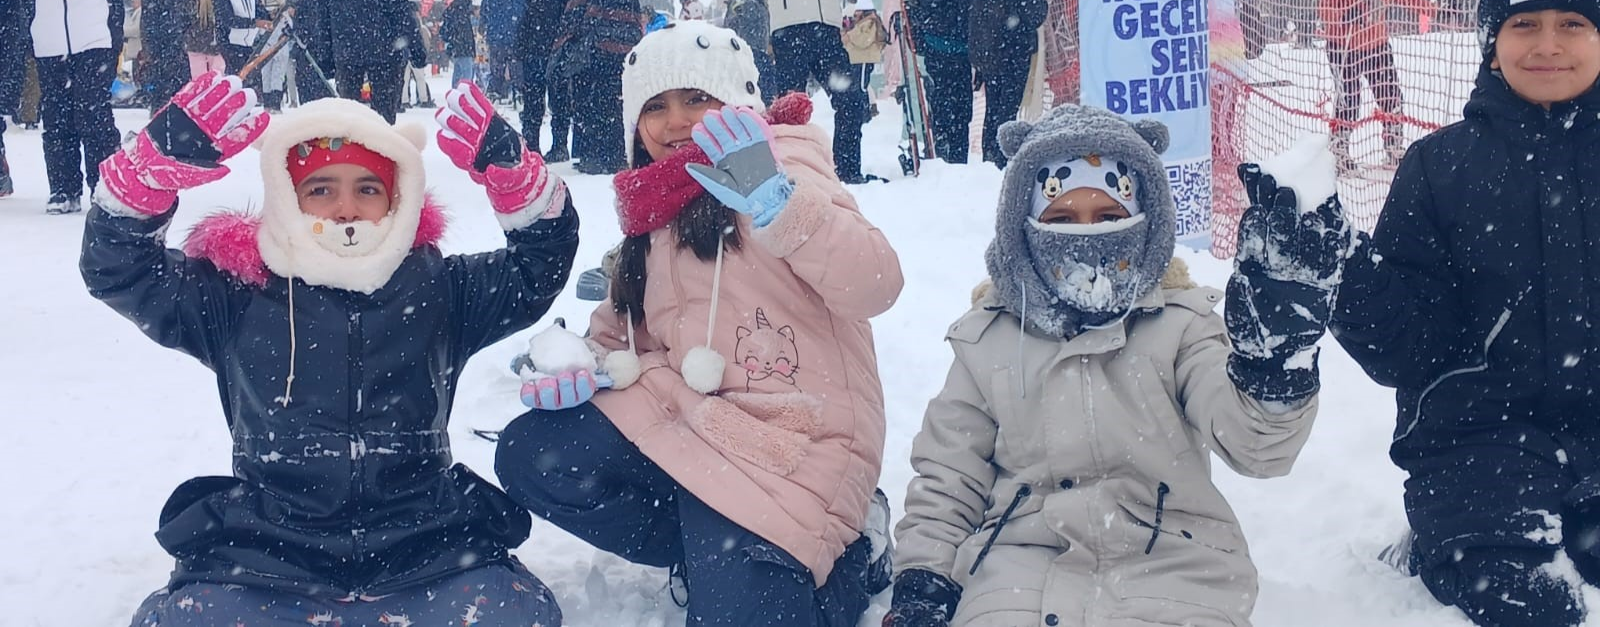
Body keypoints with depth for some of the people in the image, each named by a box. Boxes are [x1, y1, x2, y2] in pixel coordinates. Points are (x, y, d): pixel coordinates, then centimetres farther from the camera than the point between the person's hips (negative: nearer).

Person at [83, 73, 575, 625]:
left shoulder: (438, 290, 8)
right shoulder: (236, 297, 5)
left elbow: (541, 264, 4)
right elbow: (117, 266, -1)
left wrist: (505, 166, -14)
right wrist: (164, 156, -18)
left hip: (425, 554, 1)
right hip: (265, 559, 0)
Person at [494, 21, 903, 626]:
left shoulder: (781, 161, -7)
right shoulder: (655, 209, 15)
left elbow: (874, 285, -22)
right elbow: (631, 331, 24)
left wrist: (773, 199, -36)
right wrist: (587, 365, 0)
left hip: (790, 443, -7)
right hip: (681, 418, 8)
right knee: (529, 458, -7)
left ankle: (843, 559, 11)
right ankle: (715, 545, 2)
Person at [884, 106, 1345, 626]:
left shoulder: (1181, 323, 7)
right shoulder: (989, 339, 12)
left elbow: (1257, 443, -10)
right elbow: (946, 477, 18)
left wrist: (1276, 348, -29)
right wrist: (921, 581, 6)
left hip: (1171, 566, -1)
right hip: (1022, 567, 1)